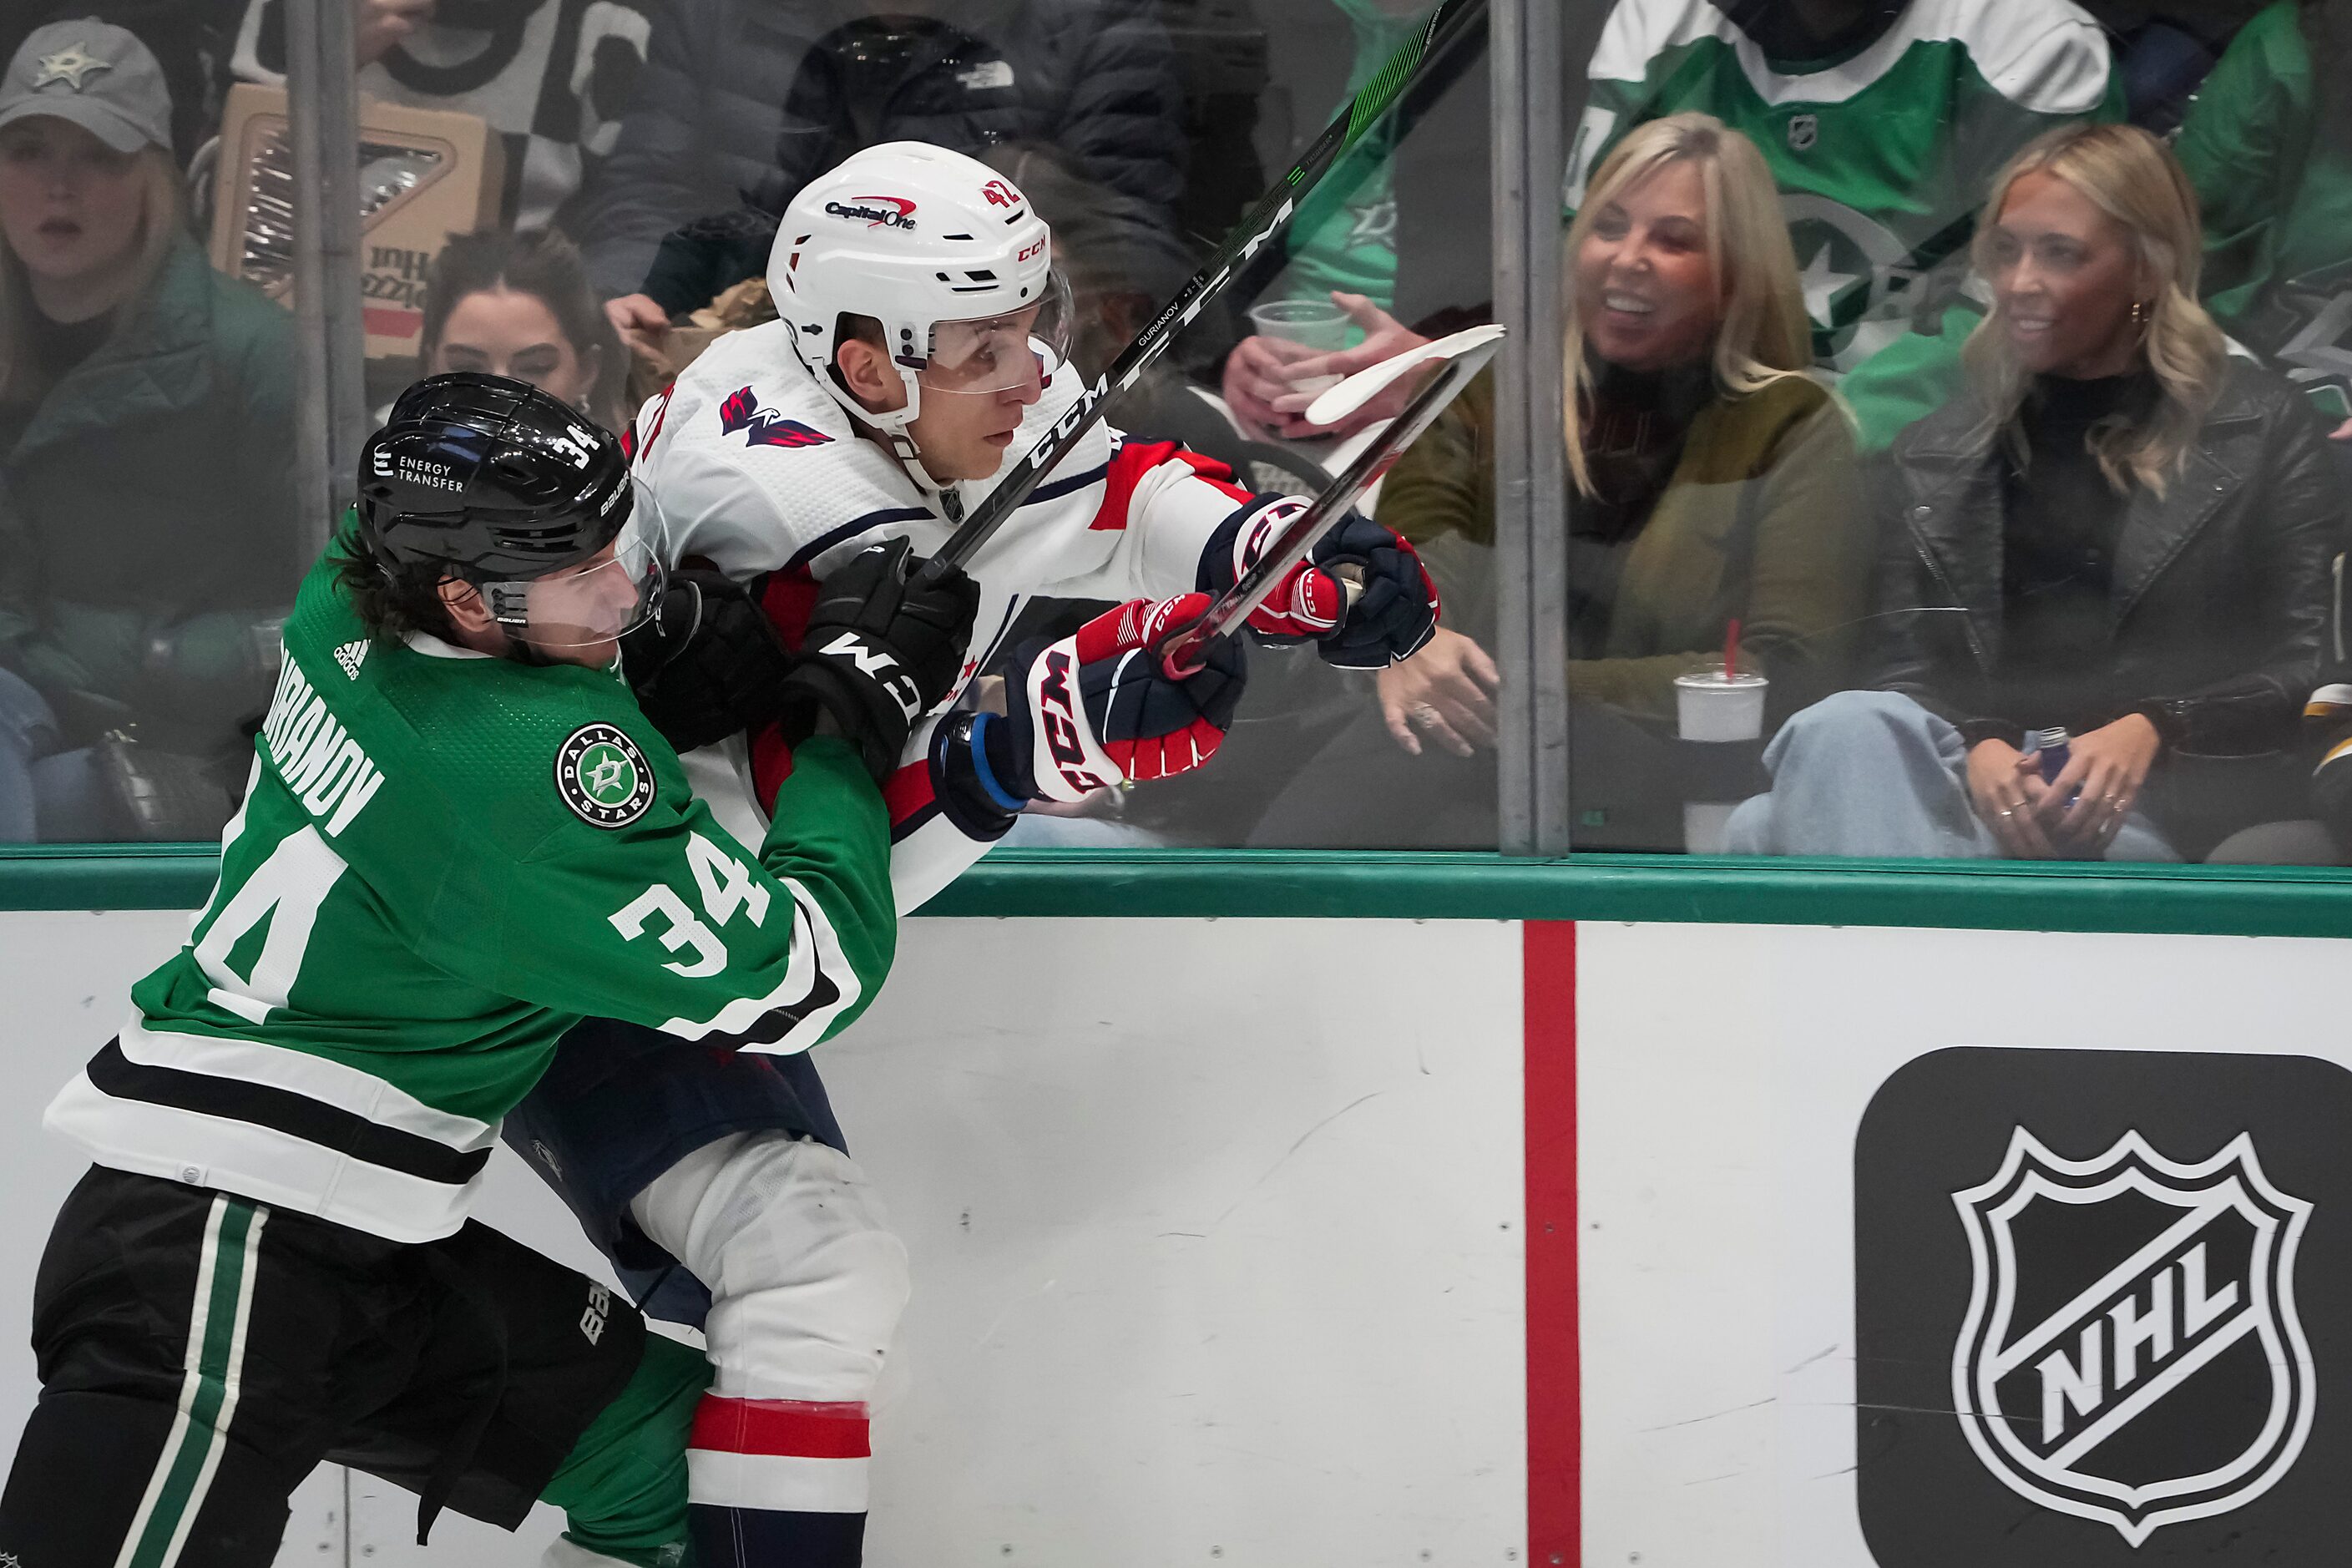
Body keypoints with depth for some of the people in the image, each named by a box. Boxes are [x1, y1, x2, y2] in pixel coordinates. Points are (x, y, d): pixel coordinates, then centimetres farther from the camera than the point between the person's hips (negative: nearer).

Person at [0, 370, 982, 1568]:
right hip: (212, 1257, -10)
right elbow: (810, 976, -15)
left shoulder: (351, 597, 0)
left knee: (653, 1413, 13)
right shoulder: (541, 758, -22)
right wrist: (861, 705, -6)